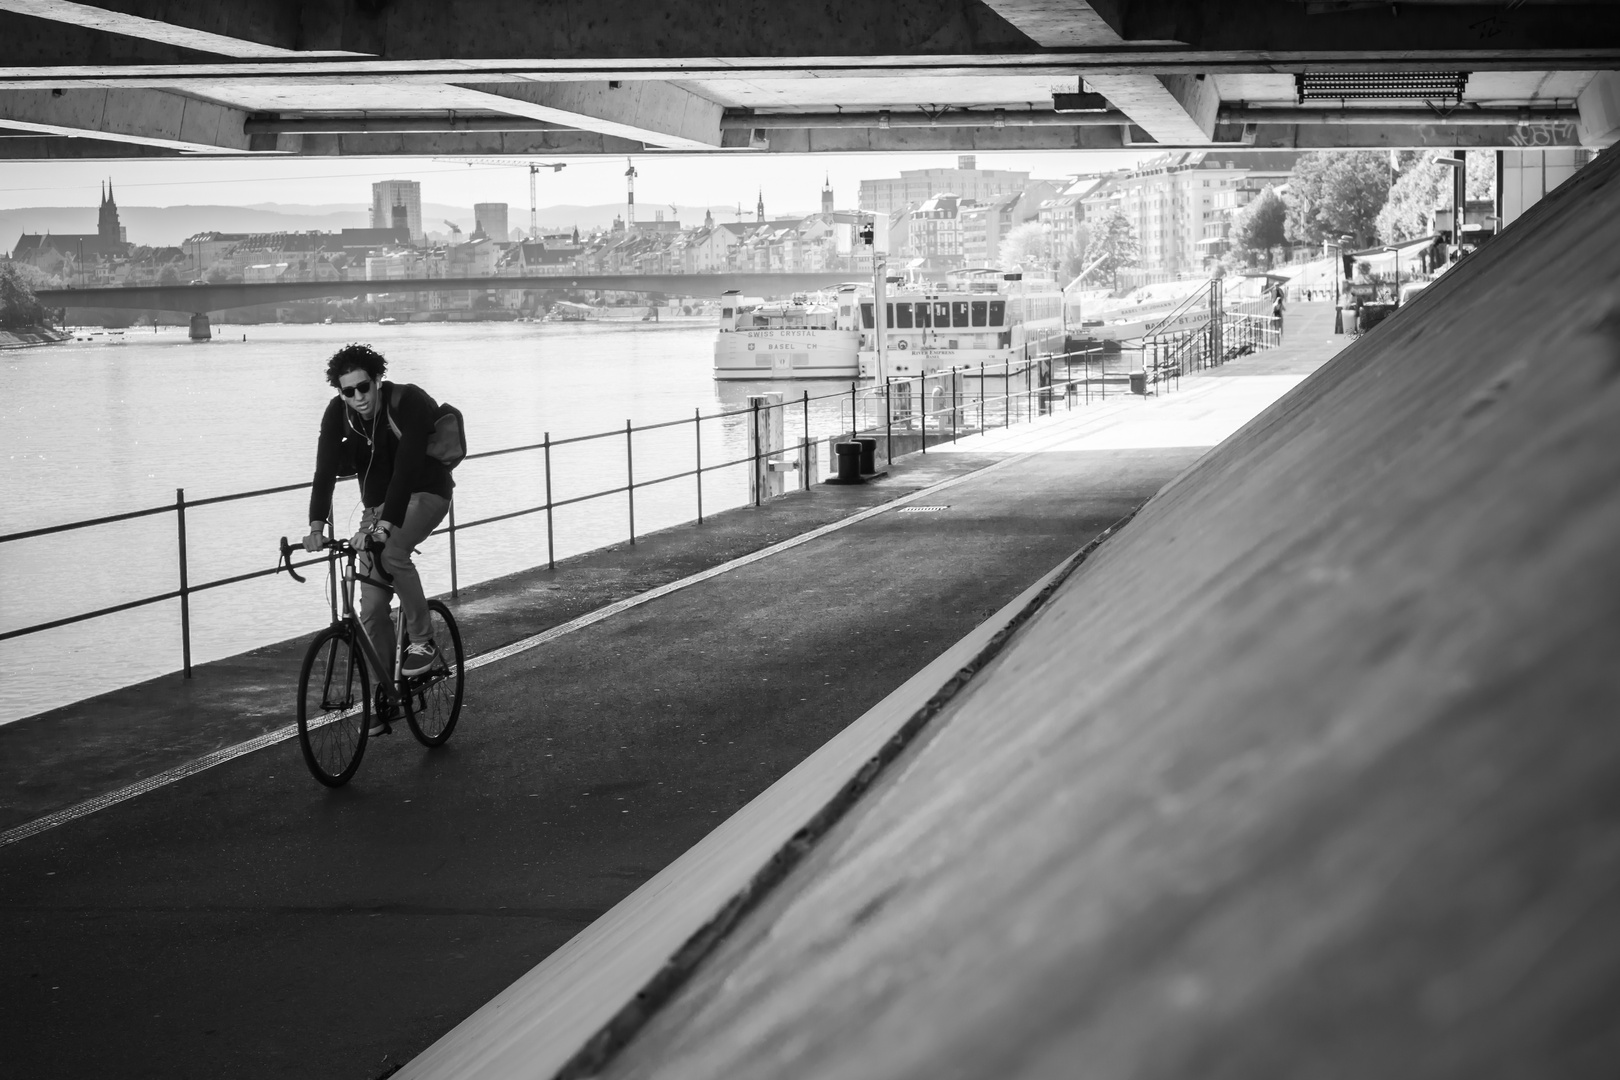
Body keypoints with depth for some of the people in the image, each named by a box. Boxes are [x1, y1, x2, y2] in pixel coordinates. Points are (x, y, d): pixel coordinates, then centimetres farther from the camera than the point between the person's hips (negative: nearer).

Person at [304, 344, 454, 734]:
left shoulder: (408, 402, -26)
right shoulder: (338, 413, -12)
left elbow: (406, 467, -36)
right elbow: (325, 470, -20)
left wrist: (385, 524, -46)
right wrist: (316, 526, -34)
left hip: (425, 492, -5)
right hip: (378, 502, 5)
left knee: (392, 552, -36)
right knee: (371, 611, -1)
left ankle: (423, 642, -19)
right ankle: (387, 695, 12)